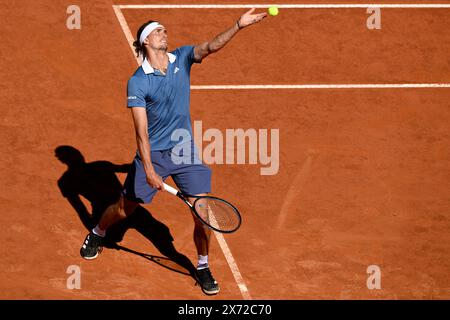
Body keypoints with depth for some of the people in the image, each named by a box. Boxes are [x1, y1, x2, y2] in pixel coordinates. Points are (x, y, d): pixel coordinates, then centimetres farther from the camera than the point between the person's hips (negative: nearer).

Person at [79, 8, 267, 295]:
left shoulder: (182, 59, -3)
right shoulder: (138, 82, -15)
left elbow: (210, 47, -22)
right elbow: (141, 130, -17)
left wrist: (238, 26, -39)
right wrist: (148, 169, -22)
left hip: (185, 151, 3)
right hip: (152, 153, -3)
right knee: (125, 208, 12)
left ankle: (203, 268, 14)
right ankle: (97, 234, 44)